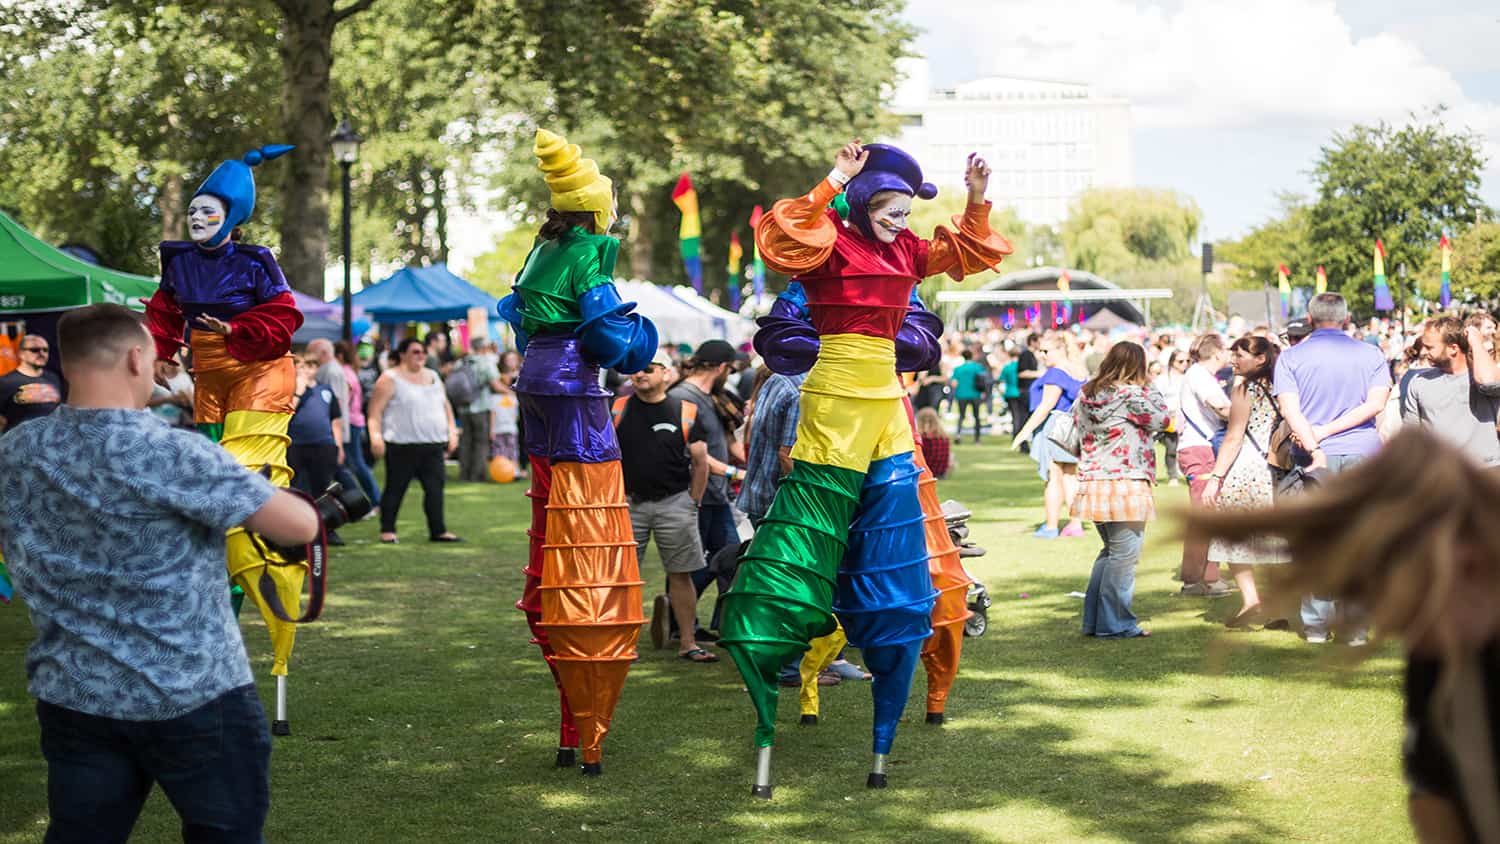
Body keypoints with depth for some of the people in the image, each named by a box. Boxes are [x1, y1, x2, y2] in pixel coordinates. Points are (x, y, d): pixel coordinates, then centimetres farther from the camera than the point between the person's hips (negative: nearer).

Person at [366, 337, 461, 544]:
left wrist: (451, 431, 15)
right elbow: (375, 410, -7)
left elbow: (445, 406, 25)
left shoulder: (433, 376, 17)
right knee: (395, 489, 1)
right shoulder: (390, 379, -3)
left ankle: (438, 531, 2)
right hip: (402, 447, -5)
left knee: (435, 488, -1)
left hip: (433, 445, 5)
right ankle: (387, 531, 10)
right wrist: (376, 436, -17)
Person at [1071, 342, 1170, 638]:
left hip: (1092, 482, 8)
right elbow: (1163, 418, -2)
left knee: (1110, 552, 20)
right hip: (1124, 484, -8)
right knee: (1124, 555, -1)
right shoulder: (1132, 395, -13)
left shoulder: (1086, 394, 10)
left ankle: (1094, 621, 21)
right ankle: (1115, 624, 0)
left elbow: (1077, 429, 15)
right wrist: (1148, 386, 4)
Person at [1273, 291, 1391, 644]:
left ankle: (1316, 624, 5)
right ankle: (1357, 625, 3)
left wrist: (1315, 446, -16)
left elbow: (1290, 409, -9)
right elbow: (1376, 403, -5)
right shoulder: (1371, 354, 7)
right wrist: (1326, 431, -7)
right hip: (1364, 454, 1)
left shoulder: (1290, 357, 3)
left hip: (1317, 457, -1)